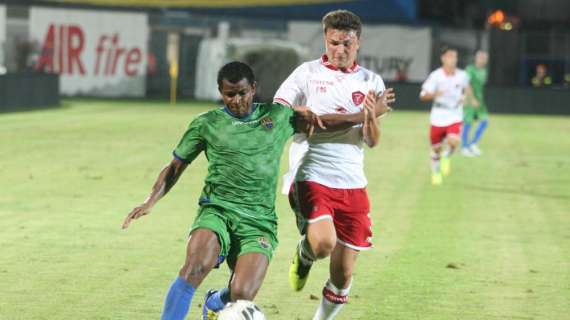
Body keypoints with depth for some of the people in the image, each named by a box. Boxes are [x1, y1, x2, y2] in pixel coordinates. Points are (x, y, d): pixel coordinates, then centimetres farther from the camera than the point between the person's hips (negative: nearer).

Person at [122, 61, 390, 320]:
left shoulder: (277, 117, 11)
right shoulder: (206, 124, 7)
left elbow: (320, 122, 24)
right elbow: (175, 167, 14)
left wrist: (367, 115, 18)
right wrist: (151, 201, 0)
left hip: (259, 221, 1)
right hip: (217, 211, -1)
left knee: (241, 296, -15)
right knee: (194, 269, -32)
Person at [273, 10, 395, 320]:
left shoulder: (370, 82, 8)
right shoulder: (308, 73, 1)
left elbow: (371, 140, 2)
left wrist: (371, 115, -18)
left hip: (351, 184, 3)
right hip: (311, 176, -3)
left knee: (343, 275, 4)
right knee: (323, 244, -27)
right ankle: (303, 256, 9)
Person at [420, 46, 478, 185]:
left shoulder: (462, 75, -4)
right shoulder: (435, 76, -13)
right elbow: (423, 95, -13)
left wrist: (471, 99, 18)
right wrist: (435, 94, -31)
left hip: (455, 117, 1)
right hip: (438, 118, -1)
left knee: (453, 141, -26)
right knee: (436, 148, 11)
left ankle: (446, 157, 8)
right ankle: (436, 172, 39)